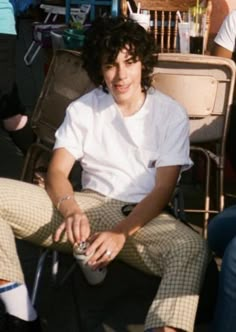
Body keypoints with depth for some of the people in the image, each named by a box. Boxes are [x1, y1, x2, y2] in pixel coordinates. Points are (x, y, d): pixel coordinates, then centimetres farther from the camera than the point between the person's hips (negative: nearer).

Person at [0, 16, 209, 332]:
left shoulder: (171, 114, 0)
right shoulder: (82, 109, 6)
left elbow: (163, 190, -6)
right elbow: (57, 172, -2)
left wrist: (122, 233, -23)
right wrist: (72, 211, -25)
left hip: (144, 217, -2)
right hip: (88, 208, 3)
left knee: (193, 247, -38)